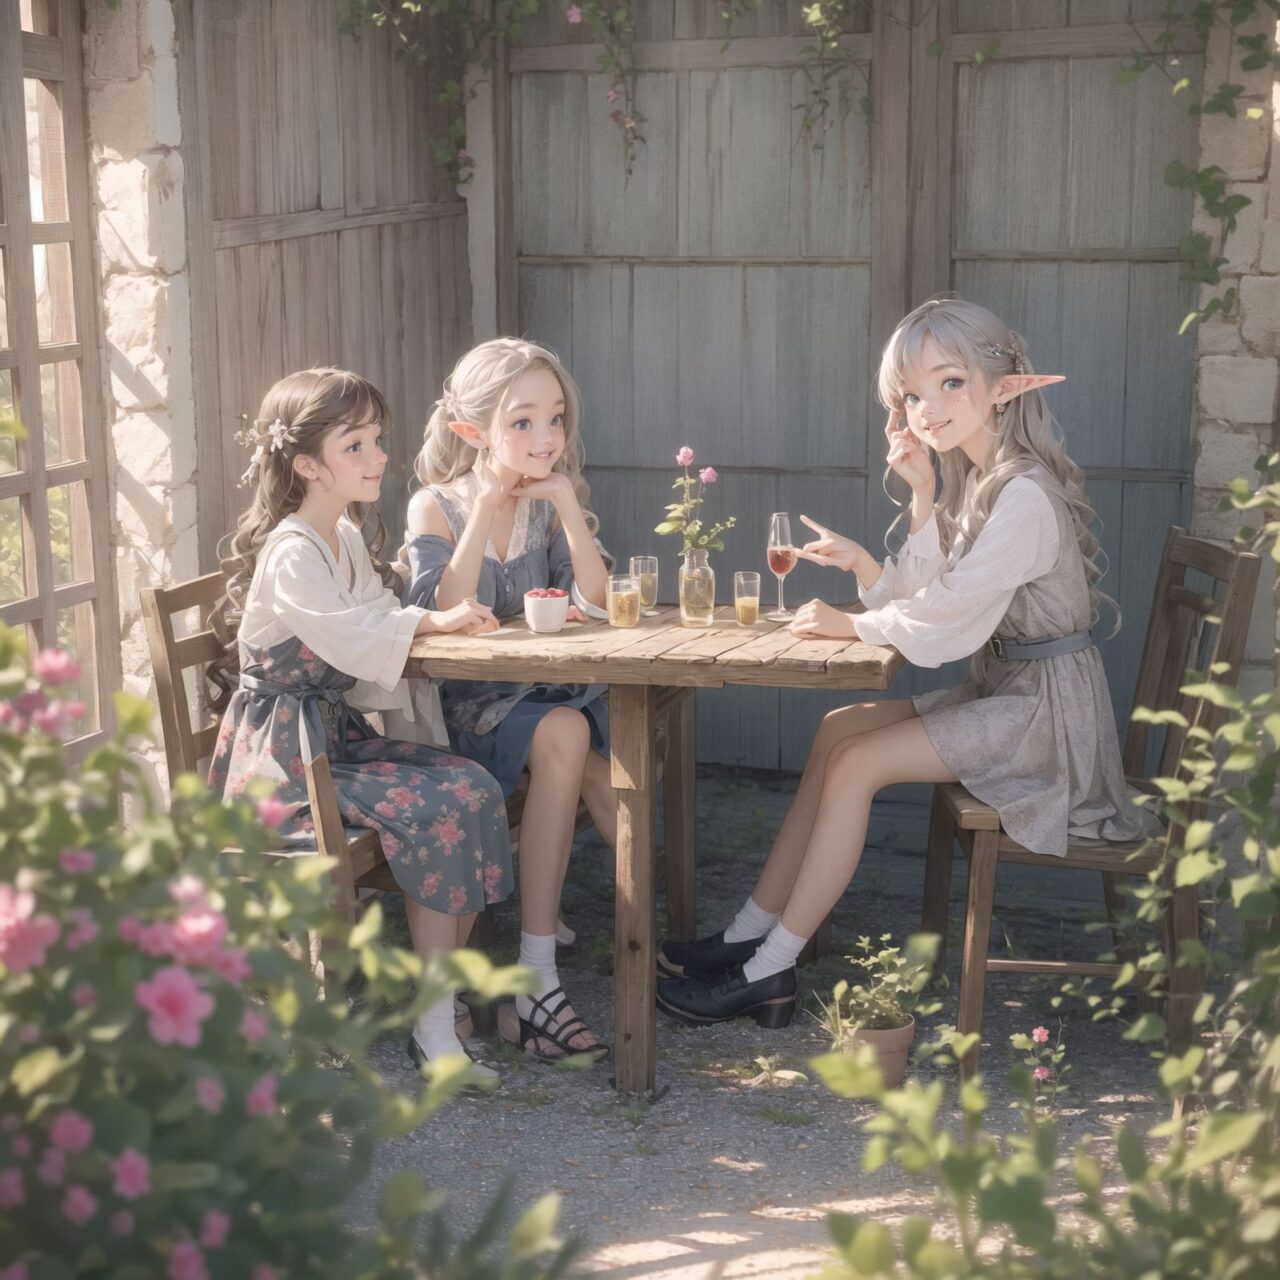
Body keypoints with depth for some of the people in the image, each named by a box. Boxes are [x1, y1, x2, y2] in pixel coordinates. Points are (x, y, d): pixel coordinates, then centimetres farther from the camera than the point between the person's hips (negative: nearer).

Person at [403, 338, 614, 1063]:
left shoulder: (554, 502, 9)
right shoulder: (436, 507, -2)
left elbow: (596, 601, -4)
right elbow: (448, 614, -19)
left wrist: (567, 505, -12)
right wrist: (488, 508, -18)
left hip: (547, 690, 4)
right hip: (462, 705, -4)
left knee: (583, 750, -29)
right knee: (564, 733, -32)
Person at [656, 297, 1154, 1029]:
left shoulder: (1024, 496, -21)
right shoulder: (978, 483, 11)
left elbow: (941, 620, -25)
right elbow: (924, 601, 4)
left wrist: (849, 625, -10)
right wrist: (924, 504, -6)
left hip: (1046, 707, -10)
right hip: (1005, 690, 10)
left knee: (854, 763, -15)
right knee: (839, 730, 3)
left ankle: (770, 970, -8)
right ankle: (753, 933, 3)